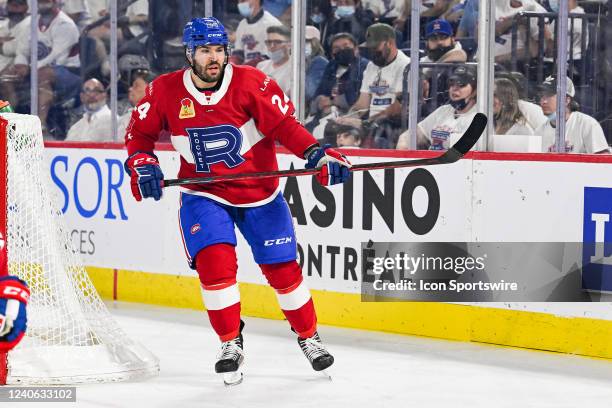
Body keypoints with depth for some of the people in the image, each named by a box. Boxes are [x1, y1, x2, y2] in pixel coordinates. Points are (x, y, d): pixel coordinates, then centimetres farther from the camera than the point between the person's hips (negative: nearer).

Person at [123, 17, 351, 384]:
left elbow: (284, 126, -17)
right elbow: (140, 132, 4)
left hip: (260, 191, 0)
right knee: (215, 260, -19)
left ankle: (308, 336, 26)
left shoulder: (251, 82, -16)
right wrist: (142, 164, -13)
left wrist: (317, 154, -30)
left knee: (282, 268, 4)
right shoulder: (165, 91, -9)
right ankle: (231, 343, -1)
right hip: (203, 194, 0)